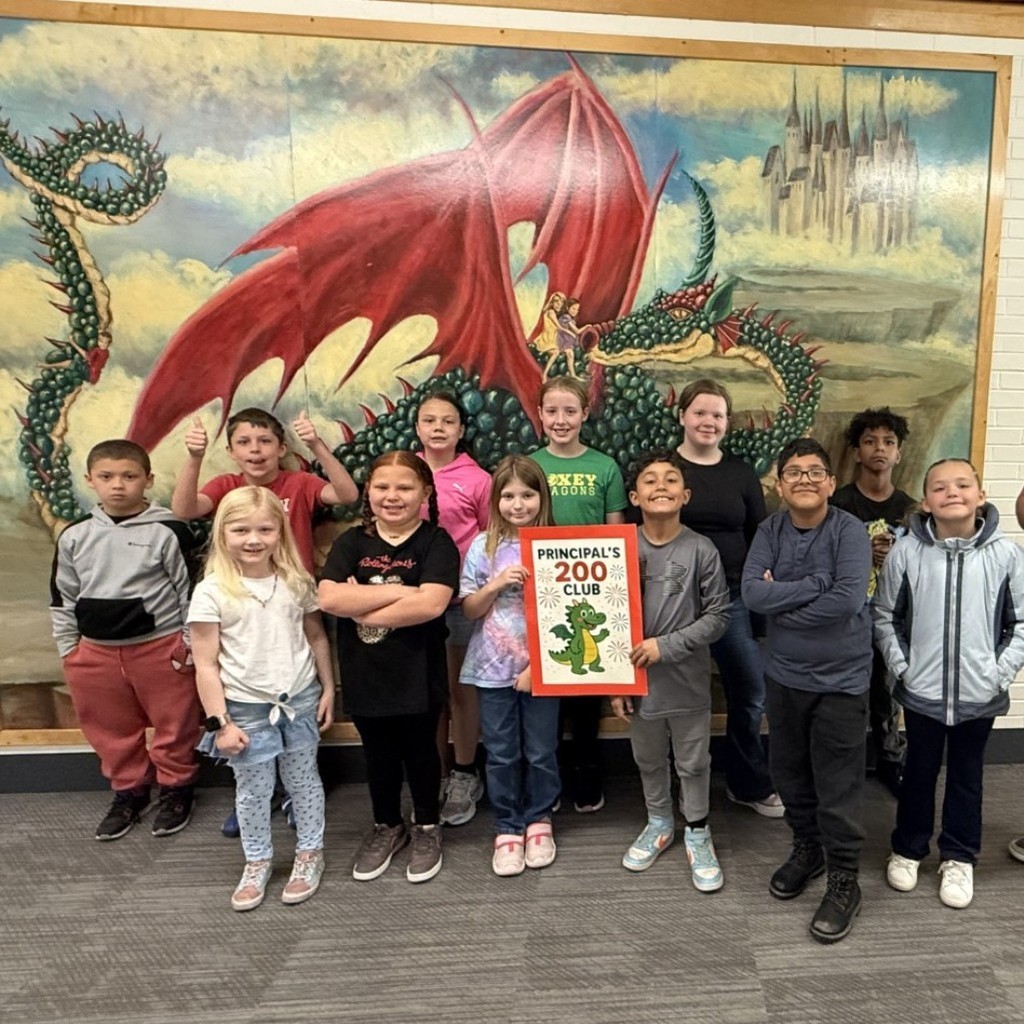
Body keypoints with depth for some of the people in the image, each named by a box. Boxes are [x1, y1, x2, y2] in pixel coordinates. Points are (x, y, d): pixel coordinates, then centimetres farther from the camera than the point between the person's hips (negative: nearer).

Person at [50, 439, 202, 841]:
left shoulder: (168, 532, -10)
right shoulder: (74, 536, 2)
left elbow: (191, 590, -5)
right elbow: (63, 597, 11)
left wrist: (190, 642, -4)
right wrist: (67, 649, 11)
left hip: (162, 648, -4)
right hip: (96, 651, 4)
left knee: (173, 726, 9)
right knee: (112, 730, 17)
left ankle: (176, 790, 30)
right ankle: (128, 792, 37)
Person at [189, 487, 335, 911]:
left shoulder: (296, 582, -4)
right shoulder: (212, 592, -13)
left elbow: (316, 637, 7)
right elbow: (206, 665, -10)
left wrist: (328, 689, 5)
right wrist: (219, 722, -11)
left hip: (300, 701, 2)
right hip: (246, 708, -2)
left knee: (303, 780, 16)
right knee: (253, 790, 14)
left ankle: (310, 853, 36)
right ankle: (257, 862, 36)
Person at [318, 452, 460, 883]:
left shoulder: (436, 542, -10)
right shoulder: (351, 542, -1)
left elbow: (432, 604, -24)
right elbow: (327, 597, -15)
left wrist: (363, 610, -17)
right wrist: (399, 591, -20)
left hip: (419, 674, -3)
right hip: (364, 674, 3)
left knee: (420, 751, 16)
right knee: (378, 754, 20)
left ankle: (427, 827, 39)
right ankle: (386, 826, 42)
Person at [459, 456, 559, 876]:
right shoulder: (484, 546, -2)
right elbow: (469, 609, 0)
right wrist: (498, 583, -18)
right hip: (494, 667, 1)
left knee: (541, 751, 13)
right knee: (502, 754, 11)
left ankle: (539, 820, 34)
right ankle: (507, 827, 29)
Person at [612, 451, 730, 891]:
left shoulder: (701, 550, -12)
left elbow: (718, 616, -10)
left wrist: (666, 645, -19)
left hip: (688, 680, -2)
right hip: (638, 678, 2)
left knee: (693, 763, 15)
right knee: (648, 760, 20)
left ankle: (697, 833, 37)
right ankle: (659, 822, 44)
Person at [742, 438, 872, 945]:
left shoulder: (849, 531, -13)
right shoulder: (770, 530, -2)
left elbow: (848, 601, -26)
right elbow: (751, 593, -15)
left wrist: (781, 600, -16)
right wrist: (816, 582, -21)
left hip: (840, 679, -4)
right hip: (784, 676, 4)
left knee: (837, 788, 5)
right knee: (789, 774, 19)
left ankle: (844, 880, 23)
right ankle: (806, 848, 41)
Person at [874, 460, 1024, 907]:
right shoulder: (906, 552, -9)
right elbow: (884, 617, 0)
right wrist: (901, 667, -5)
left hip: (980, 694, 1)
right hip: (921, 690, 0)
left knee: (967, 777, 17)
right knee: (919, 773, 16)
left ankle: (959, 857, 37)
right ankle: (907, 849, 36)